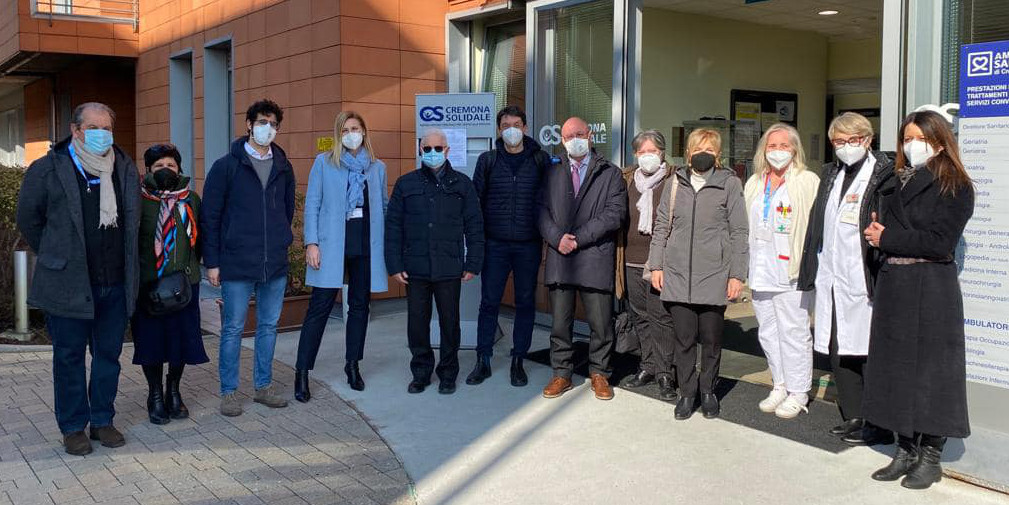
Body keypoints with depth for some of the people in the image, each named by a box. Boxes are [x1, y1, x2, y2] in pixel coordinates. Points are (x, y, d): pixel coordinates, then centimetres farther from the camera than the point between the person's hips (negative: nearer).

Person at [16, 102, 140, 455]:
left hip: (116, 283, 4)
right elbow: (28, 219, 5)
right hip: (68, 284, -3)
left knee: (109, 355, 12)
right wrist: (56, 256, 8)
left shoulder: (126, 168, 8)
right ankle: (73, 427, 18)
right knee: (69, 356, 6)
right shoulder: (48, 169, -4)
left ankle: (102, 420, 25)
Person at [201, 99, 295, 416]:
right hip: (237, 264, -4)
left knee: (269, 327, 12)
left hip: (276, 264, 4)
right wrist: (212, 262, -6)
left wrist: (282, 242, 11)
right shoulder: (227, 166, -4)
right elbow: (210, 216, -4)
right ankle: (228, 392, 15)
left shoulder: (283, 167, 9)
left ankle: (263, 386, 24)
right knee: (233, 330, 3)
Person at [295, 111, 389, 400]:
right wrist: (311, 243, -8)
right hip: (332, 243, -3)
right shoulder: (324, 163, 4)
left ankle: (353, 364, 24)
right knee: (320, 307, -5)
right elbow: (312, 204, 0)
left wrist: (387, 243, 7)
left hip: (366, 245, 3)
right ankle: (302, 372, 2)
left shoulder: (377, 167, 12)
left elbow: (384, 206, 16)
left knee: (360, 305, 10)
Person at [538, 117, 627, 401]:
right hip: (559, 258, 2)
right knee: (560, 323, 6)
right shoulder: (553, 173, 15)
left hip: (595, 259, -2)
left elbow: (615, 214, -5)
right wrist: (558, 238, -11)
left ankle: (599, 373, 19)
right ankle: (561, 374, 19)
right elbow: (542, 210, 8)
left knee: (601, 324, 2)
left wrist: (579, 238, -12)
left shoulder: (610, 174, 6)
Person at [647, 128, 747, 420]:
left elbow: (738, 232, 1)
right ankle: (687, 393, 17)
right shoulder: (675, 184, 9)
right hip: (678, 275, 2)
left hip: (714, 275, -2)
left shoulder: (729, 184, 2)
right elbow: (661, 226, 12)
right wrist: (656, 265, 6)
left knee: (711, 338, 7)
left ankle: (708, 391, 24)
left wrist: (737, 275, -3)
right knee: (684, 338, 4)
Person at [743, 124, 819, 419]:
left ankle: (798, 392, 9)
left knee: (794, 332, -3)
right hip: (761, 271, 6)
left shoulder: (808, 182, -3)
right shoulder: (754, 183, 16)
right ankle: (780, 386, 24)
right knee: (768, 332, 12)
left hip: (791, 271, -6)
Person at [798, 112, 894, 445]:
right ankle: (853, 417, 24)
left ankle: (878, 425, 8)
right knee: (837, 351, 13)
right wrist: (811, 270, 13)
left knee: (868, 353, -2)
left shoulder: (884, 174, -7)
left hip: (863, 281, -7)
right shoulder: (831, 173, 16)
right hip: (831, 279, 8)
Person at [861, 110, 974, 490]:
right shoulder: (894, 185, 15)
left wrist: (887, 239, -11)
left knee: (931, 370, 1)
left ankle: (930, 457, 13)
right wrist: (877, 235, -10)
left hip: (932, 290, -6)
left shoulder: (955, 188, -5)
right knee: (896, 369, 9)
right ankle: (905, 451, 20)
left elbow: (940, 242, -15)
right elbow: (879, 229, 12)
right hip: (892, 286, 6)